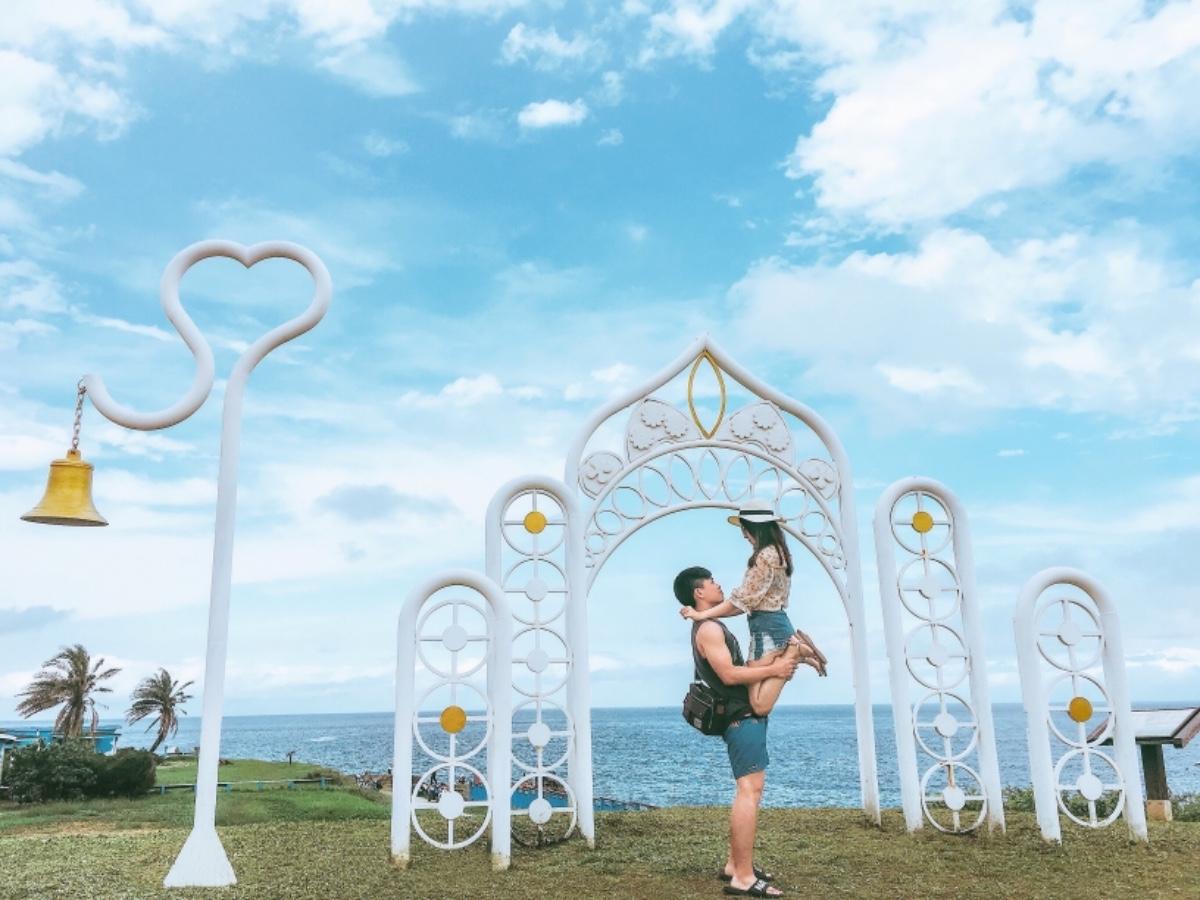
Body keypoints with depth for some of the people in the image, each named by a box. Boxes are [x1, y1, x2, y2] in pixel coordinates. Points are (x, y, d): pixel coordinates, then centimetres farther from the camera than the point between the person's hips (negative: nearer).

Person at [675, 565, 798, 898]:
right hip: (743, 717, -11)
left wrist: (773, 662, 8)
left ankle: (735, 865, 20)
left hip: (746, 716, 11)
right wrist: (773, 670, -15)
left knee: (749, 791, 15)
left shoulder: (712, 627, 20)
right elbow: (729, 674, -22)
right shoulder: (708, 628, -14)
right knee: (749, 791, -13)